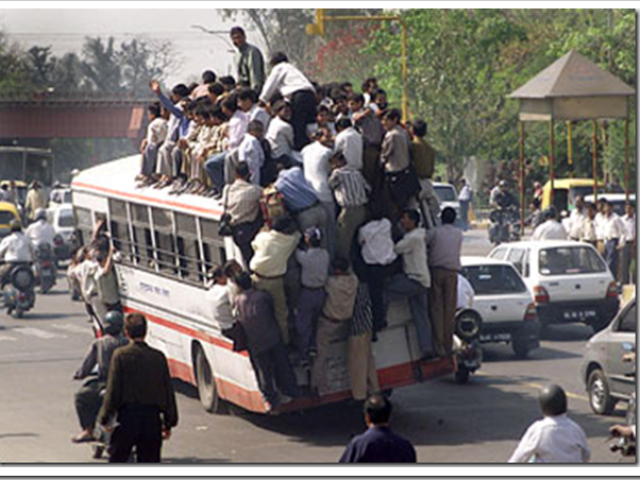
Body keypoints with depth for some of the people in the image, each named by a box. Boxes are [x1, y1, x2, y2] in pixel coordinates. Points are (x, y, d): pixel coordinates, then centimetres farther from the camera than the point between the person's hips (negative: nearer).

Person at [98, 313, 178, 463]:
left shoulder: (121, 355, -7)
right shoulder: (159, 357, 1)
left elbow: (113, 390, -8)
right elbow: (168, 391, 5)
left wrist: (104, 418, 1)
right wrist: (169, 423, 13)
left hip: (127, 417, -3)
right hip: (153, 418, 3)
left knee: (117, 460, 6)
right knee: (150, 461, 8)